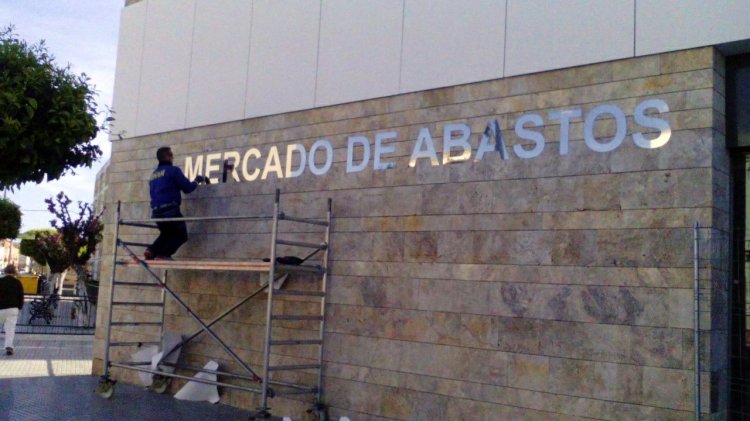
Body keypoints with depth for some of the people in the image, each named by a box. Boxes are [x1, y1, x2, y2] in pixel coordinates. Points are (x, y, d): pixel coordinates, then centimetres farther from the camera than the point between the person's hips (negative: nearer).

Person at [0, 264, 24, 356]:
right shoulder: (17, 282, 1)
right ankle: (9, 346, -11)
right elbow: (21, 296, 4)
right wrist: (19, 307, 15)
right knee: (10, 328, -1)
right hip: (13, 308, 0)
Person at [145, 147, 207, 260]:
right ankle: (163, 254, -8)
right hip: (170, 210, -7)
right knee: (181, 234, 9)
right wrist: (196, 181, 14)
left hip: (156, 212, 7)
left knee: (167, 233, 28)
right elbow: (187, 188, -6)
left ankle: (151, 251, 6)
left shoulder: (153, 174, 18)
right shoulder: (173, 170, -4)